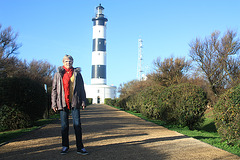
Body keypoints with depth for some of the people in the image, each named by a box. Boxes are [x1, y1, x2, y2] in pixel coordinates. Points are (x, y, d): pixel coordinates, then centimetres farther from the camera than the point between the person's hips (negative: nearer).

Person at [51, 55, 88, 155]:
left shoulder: (77, 73, 10)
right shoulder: (58, 74, 8)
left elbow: (82, 89, 10)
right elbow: (54, 89, 7)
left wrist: (83, 102, 3)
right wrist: (54, 103, 0)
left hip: (75, 102, 0)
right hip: (63, 103, 0)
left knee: (77, 124, -3)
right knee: (64, 126, 5)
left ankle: (80, 147, 1)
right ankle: (65, 146, 17)